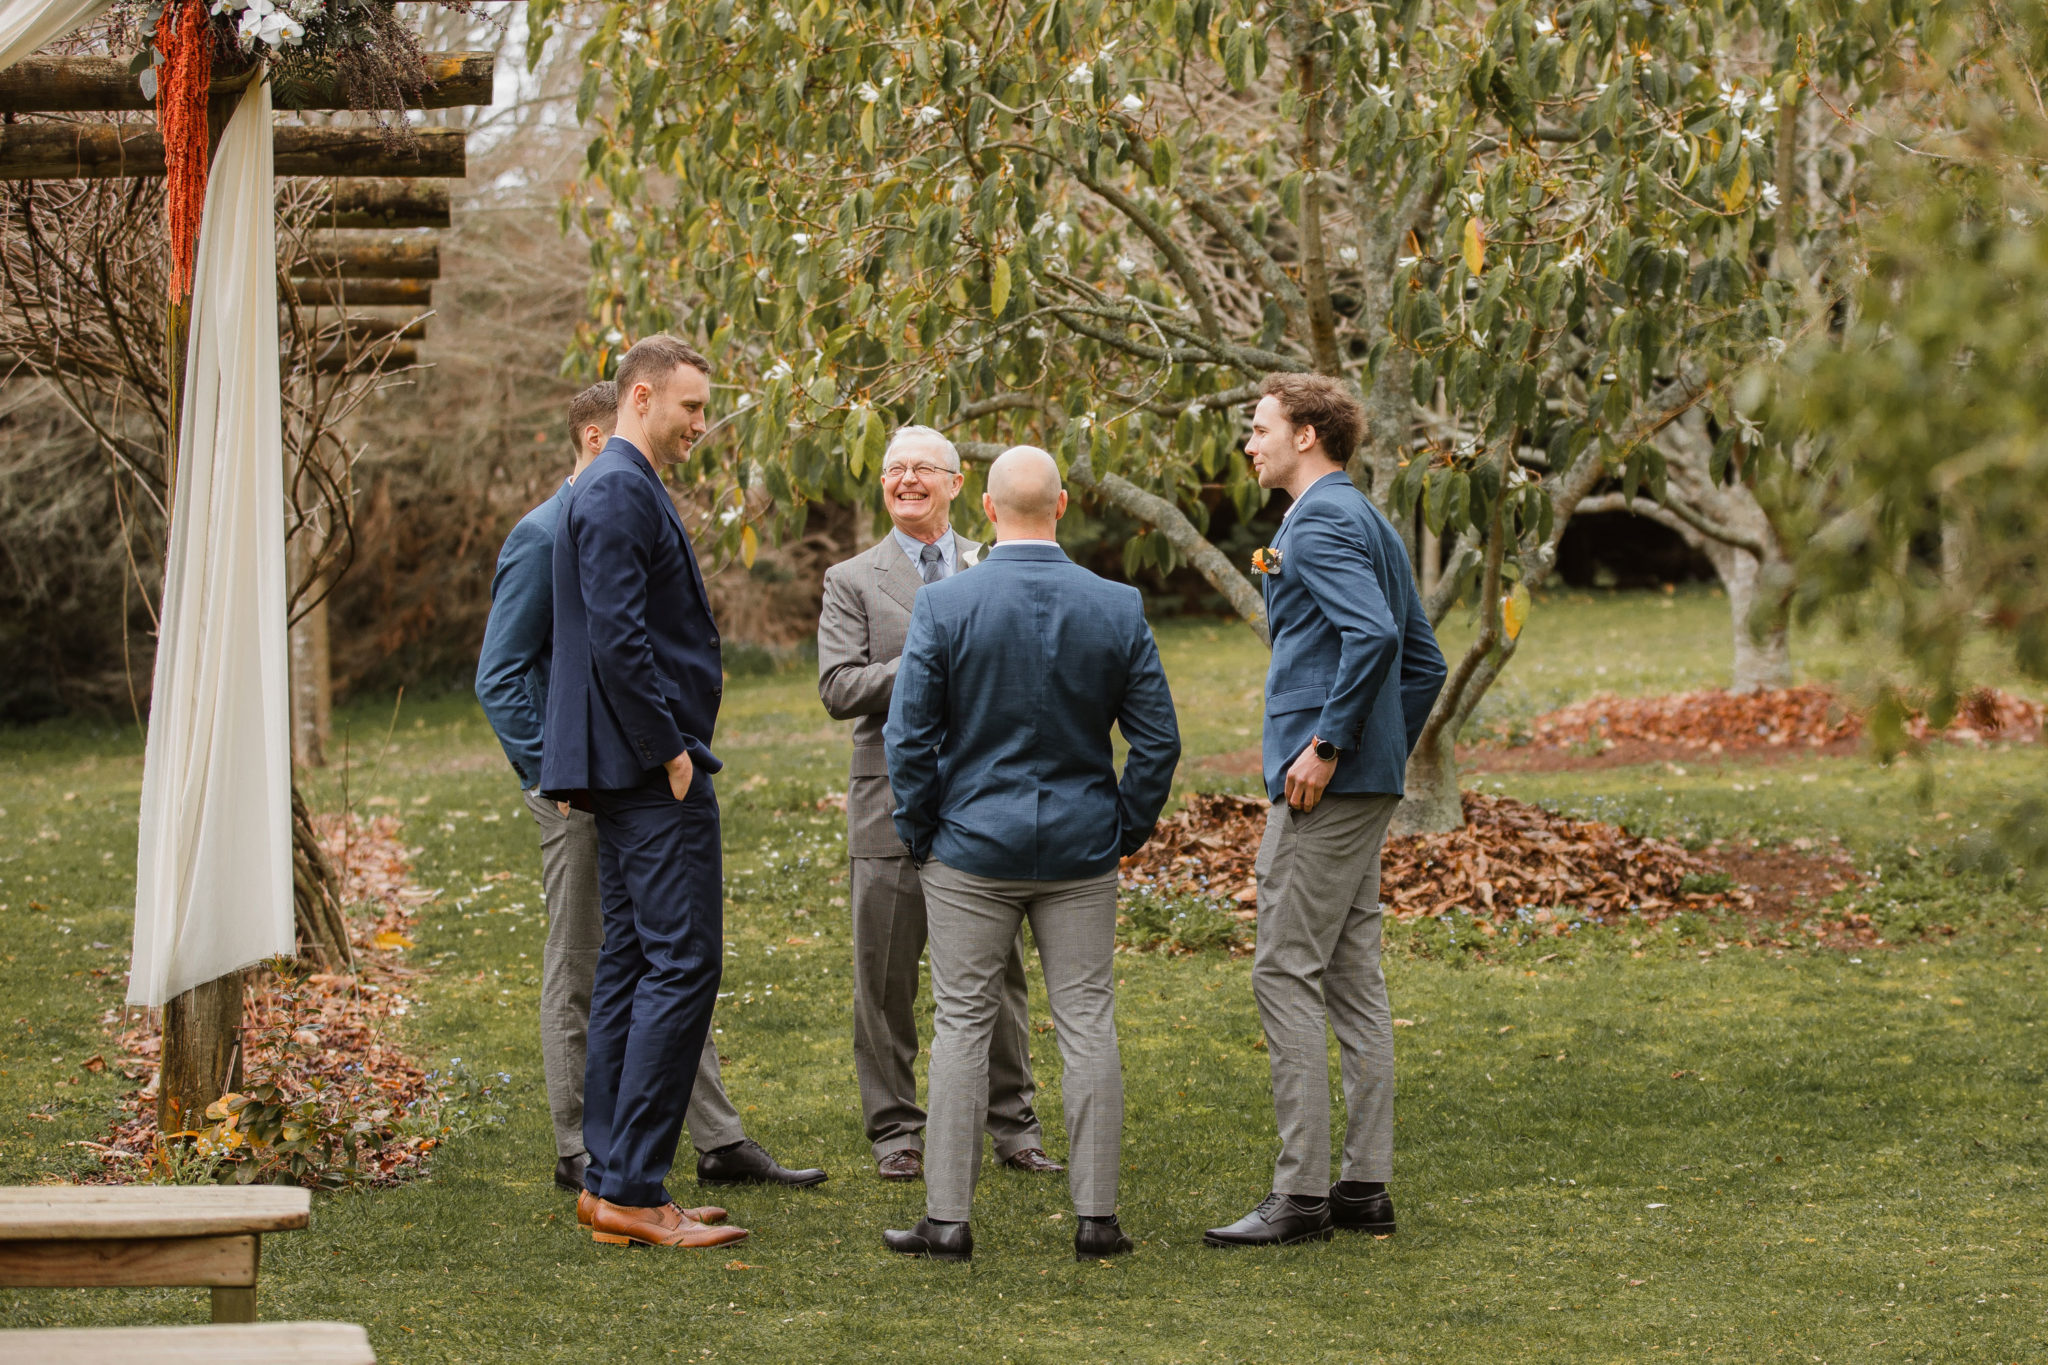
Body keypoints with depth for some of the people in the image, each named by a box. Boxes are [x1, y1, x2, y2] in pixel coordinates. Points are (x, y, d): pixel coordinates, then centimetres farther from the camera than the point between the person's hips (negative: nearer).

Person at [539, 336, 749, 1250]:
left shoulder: (617, 487, 20)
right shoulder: (620, 491, -13)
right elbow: (617, 636, -21)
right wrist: (669, 751, -17)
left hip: (629, 768, 11)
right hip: (654, 768, -11)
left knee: (629, 965, 10)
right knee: (681, 966, -11)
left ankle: (612, 1184, 13)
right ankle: (633, 1188, -11)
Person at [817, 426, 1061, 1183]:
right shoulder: (852, 580, 5)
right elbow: (838, 687, -7)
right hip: (894, 801, -2)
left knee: (998, 969, 6)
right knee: (885, 976, 2)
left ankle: (1013, 1124, 15)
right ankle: (894, 1129, 12)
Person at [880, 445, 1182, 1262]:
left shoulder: (944, 606, -9)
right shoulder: (1118, 609, -2)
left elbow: (910, 736, -7)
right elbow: (1158, 741, 0)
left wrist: (918, 833, 5)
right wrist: (1128, 829, 12)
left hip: (972, 848, -1)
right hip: (1081, 852, 2)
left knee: (962, 1026, 4)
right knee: (1088, 1025, 5)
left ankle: (948, 1218, 5)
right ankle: (1096, 1216, 7)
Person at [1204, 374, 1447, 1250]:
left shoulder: (1320, 523, -11)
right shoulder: (1370, 523, 19)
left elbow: (1373, 633, -27)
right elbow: (1424, 660, 22)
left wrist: (1327, 743, -23)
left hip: (1322, 782, -10)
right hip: (1369, 784, 10)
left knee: (1287, 974, -8)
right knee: (1353, 979, 10)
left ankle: (1301, 1193, -9)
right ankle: (1364, 1185, 13)